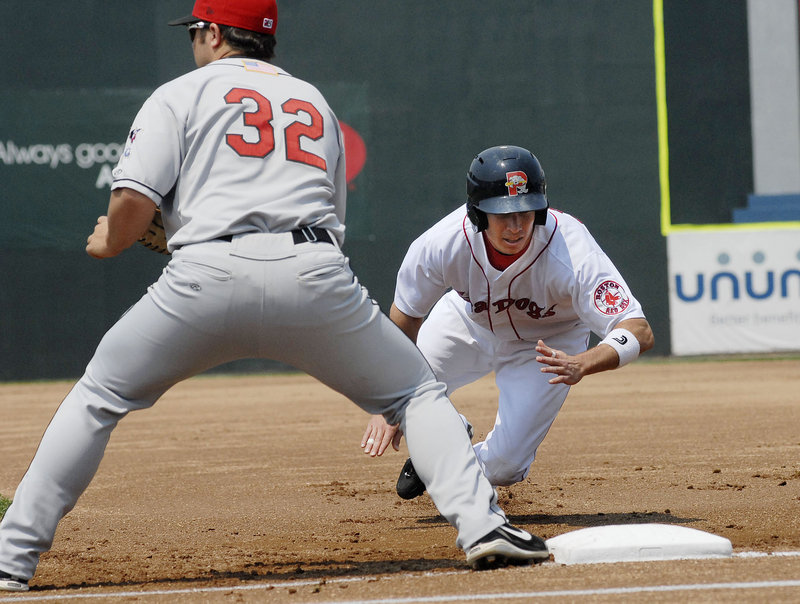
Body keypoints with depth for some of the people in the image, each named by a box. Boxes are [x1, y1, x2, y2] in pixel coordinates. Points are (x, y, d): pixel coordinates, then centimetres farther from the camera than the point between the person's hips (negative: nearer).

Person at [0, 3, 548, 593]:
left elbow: (134, 201, 1)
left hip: (209, 277, -2)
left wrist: (111, 241, 23)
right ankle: (482, 525, -3)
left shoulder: (180, 95, 15)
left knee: (97, 399, 16)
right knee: (418, 394, 17)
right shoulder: (315, 102, 29)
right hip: (316, 275, 2)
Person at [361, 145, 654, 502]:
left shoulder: (569, 255, -42)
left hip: (546, 343, -2)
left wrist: (580, 365, -64)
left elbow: (640, 332, -46)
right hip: (469, 321, 3)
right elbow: (405, 318, -15)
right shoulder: (440, 245, -34)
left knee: (504, 467, -13)